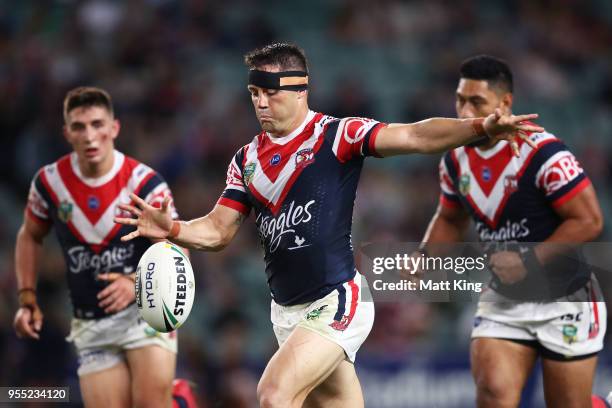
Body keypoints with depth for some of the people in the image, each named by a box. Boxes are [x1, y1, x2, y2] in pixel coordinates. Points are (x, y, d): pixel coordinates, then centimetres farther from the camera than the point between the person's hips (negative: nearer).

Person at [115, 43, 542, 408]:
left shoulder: (337, 135, -7)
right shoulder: (247, 159, 11)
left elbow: (416, 136, -17)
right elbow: (219, 230, 12)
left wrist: (480, 127, -32)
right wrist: (171, 229, -8)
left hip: (335, 301, -6)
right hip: (287, 308, 6)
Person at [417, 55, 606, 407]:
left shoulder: (543, 154, -22)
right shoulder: (457, 158, 0)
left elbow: (589, 221, -20)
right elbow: (450, 218, 17)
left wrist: (529, 260, -25)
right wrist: (425, 256, -2)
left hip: (564, 301, -5)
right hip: (503, 301, 5)